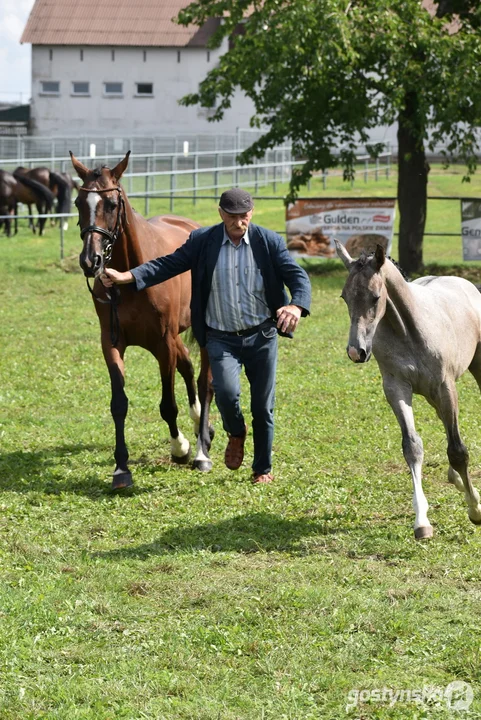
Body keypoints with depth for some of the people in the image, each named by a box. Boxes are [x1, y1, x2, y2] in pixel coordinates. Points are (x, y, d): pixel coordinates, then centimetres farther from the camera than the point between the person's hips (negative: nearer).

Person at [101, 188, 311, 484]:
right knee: (226, 392, -23)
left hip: (262, 336, 0)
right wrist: (126, 276, -15)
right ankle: (236, 434, 12)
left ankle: (263, 468, 26)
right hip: (221, 338, 0)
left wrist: (297, 306, -34)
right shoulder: (202, 241, -2)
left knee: (263, 407, 6)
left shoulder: (269, 241, -5)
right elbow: (168, 264, -2)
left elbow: (297, 275, -12)